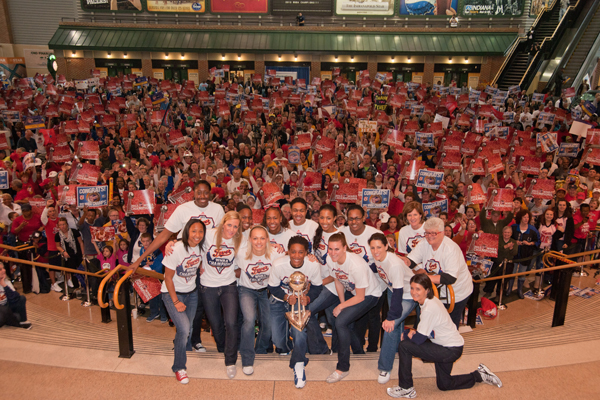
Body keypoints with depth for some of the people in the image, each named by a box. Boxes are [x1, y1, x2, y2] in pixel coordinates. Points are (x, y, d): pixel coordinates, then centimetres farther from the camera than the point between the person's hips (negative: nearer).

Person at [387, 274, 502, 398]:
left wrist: (406, 335, -7)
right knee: (444, 385, 25)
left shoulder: (429, 308, -30)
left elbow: (419, 339, -25)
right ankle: (479, 375, 35)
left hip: (452, 350, -9)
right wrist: (412, 332, -10)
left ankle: (406, 389, -1)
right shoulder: (430, 300, -2)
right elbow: (423, 330, 8)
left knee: (404, 346, -17)